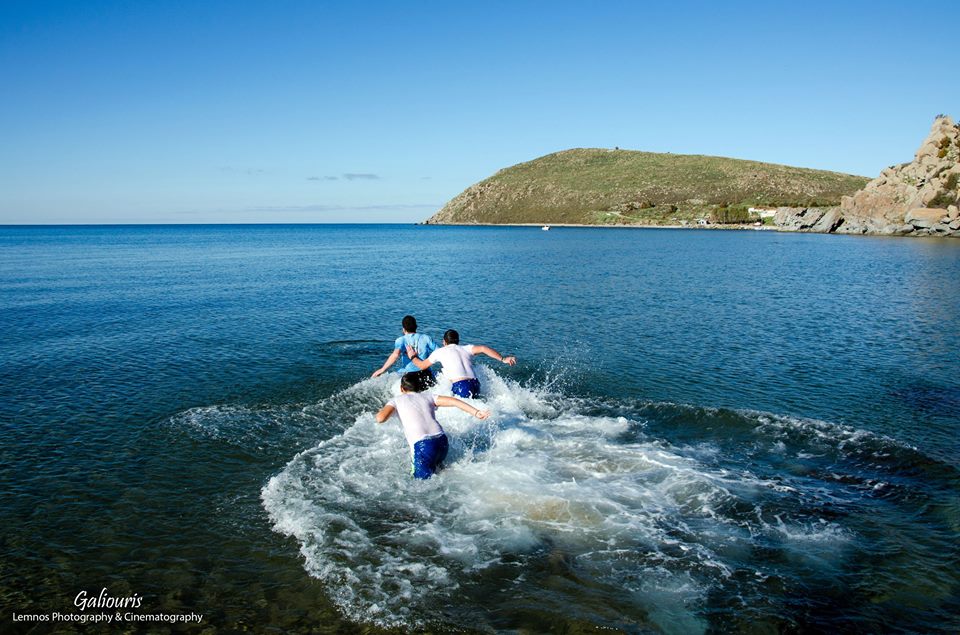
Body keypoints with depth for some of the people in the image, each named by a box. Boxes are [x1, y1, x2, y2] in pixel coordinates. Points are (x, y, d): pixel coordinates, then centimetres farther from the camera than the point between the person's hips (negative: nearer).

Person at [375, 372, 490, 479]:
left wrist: (381, 411, 20)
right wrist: (476, 412, 3)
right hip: (442, 441, 5)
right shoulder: (428, 397, 20)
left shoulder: (396, 400, 12)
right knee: (434, 465, 32)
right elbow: (453, 401, 7)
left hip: (422, 446, -5)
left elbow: (380, 418, -3)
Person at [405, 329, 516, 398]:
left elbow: (422, 366, 25)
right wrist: (502, 359, -6)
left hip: (460, 386, -5)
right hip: (476, 384, 5)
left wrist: (412, 357, 45)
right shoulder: (467, 348, 20)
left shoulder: (440, 352, 15)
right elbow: (483, 348, 1)